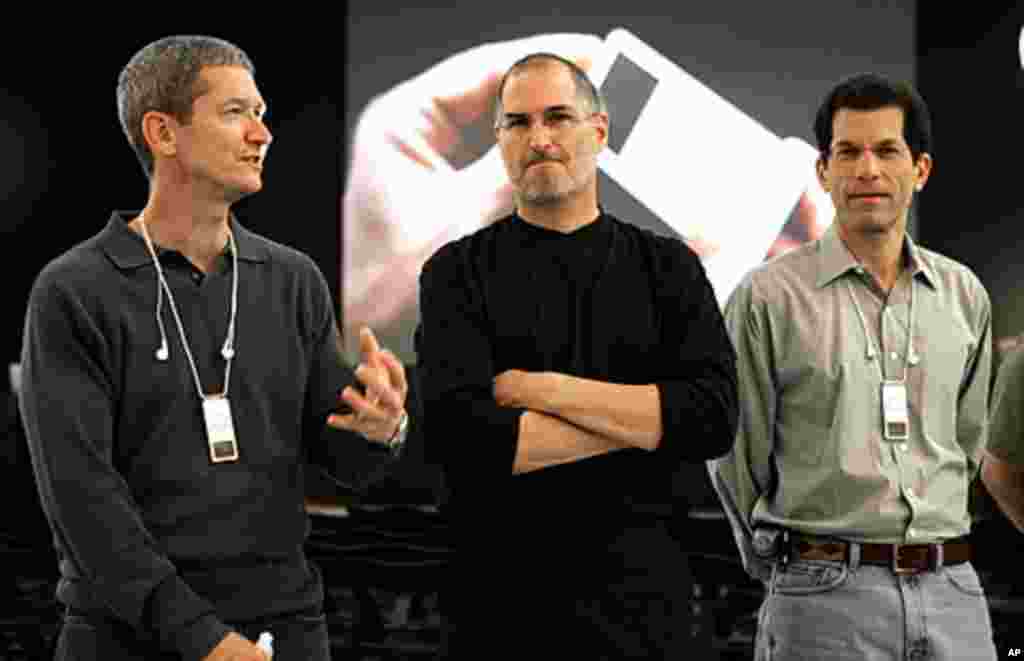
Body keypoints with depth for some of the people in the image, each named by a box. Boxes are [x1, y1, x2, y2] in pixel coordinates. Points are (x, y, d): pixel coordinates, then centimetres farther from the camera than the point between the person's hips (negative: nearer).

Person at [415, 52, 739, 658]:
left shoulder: (669, 267, 4)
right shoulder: (459, 272, -2)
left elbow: (715, 417, -11)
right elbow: (460, 433, -16)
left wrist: (541, 388, -14)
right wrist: (643, 421, -12)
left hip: (642, 594, 2)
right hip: (504, 600, -1)